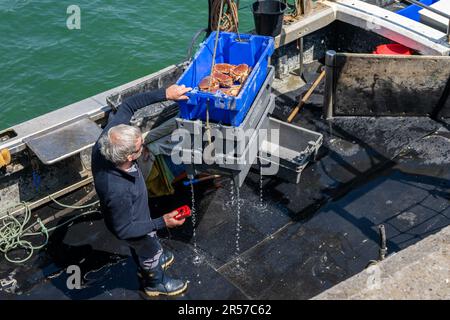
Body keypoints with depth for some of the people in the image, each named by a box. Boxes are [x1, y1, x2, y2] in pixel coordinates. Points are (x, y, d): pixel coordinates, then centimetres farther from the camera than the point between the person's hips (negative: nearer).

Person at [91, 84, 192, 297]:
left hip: (129, 212, 6)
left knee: (140, 247, 36)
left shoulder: (106, 141, -33)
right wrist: (162, 223, -31)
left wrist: (165, 94, -22)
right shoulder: (118, 191, -48)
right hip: (130, 225, -6)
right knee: (150, 249, 26)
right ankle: (155, 282, 58)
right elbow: (124, 230, -31)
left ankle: (148, 264, 67)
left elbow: (127, 106, -19)